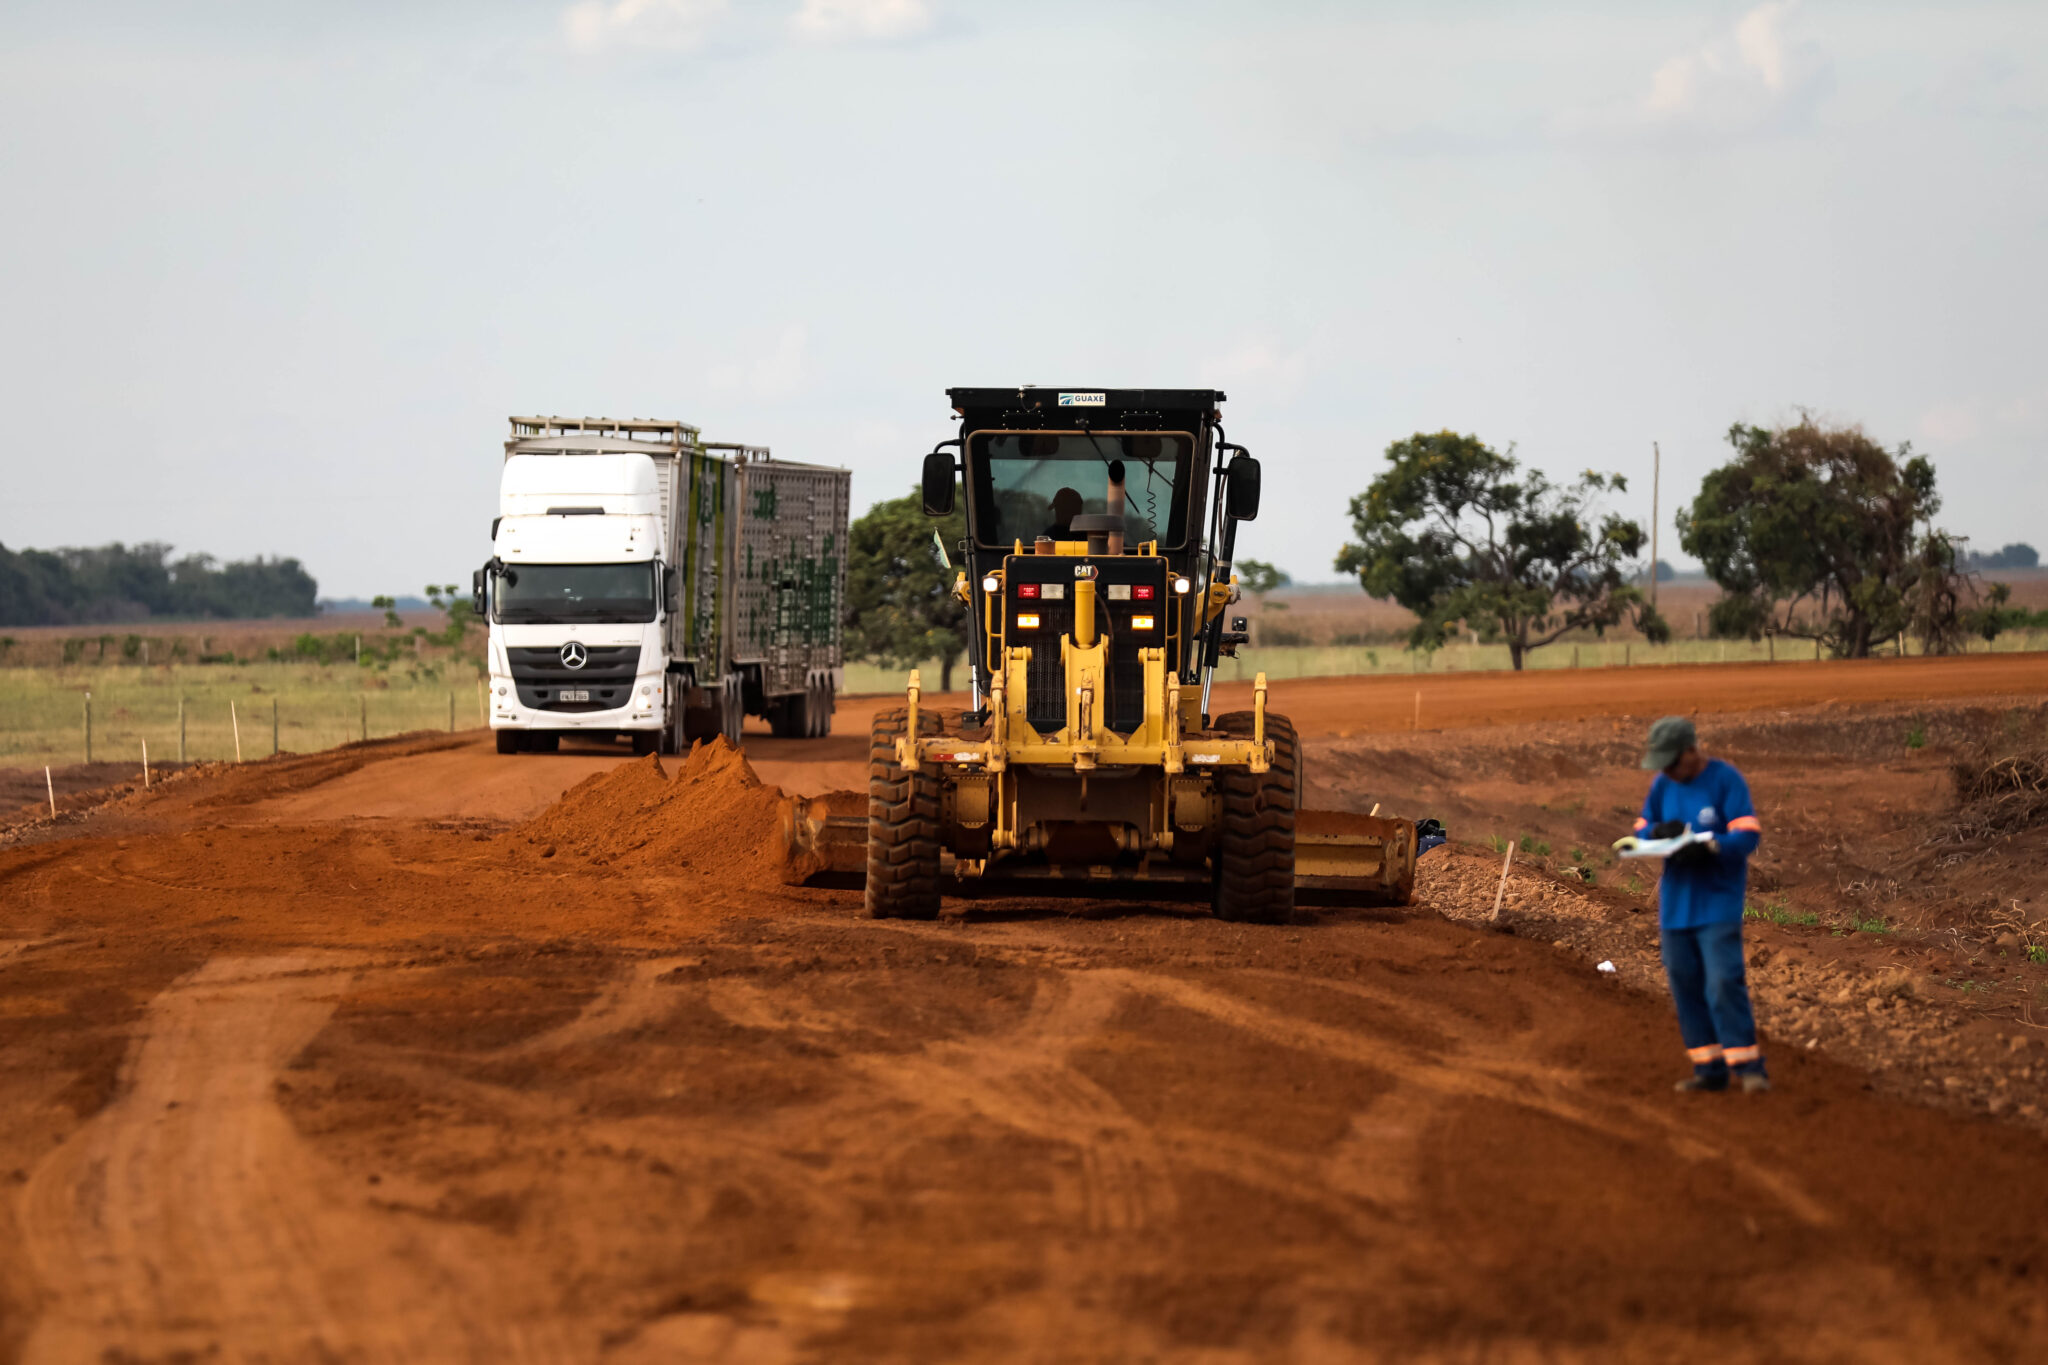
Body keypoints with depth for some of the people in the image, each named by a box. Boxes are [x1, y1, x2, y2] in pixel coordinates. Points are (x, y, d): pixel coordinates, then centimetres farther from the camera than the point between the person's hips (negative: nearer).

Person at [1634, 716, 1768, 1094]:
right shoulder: (1661, 785, 8)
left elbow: (1748, 835, -14)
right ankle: (1709, 1069, 12)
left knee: (1723, 983, -15)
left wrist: (1709, 848, -30)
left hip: (1718, 902, -6)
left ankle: (1749, 1066, -10)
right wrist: (1657, 831, -11)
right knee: (1686, 986, 6)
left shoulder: (1726, 780, -10)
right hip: (1675, 903, 6)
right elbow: (1642, 830, 13)